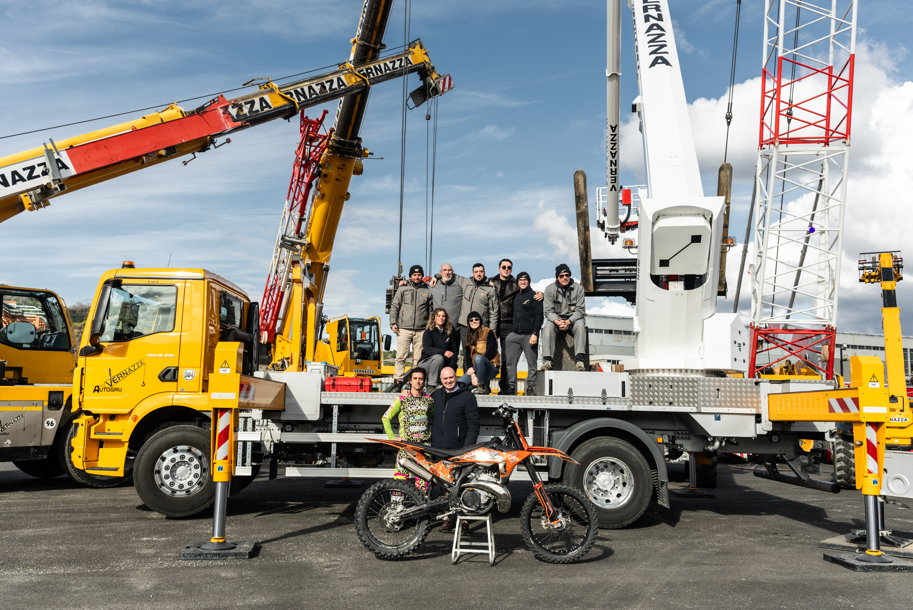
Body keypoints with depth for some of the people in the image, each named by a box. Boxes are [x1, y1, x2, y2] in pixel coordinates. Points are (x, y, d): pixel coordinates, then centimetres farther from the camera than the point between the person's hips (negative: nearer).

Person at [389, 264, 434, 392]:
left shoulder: (427, 291, 13)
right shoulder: (403, 289, 11)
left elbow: (431, 310, 16)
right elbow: (394, 306, 11)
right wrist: (393, 323, 0)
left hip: (421, 330, 1)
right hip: (404, 329, -1)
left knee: (418, 358, 0)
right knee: (401, 356, -6)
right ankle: (398, 383, -5)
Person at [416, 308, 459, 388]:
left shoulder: (450, 332, 7)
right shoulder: (429, 332, -4)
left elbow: (454, 351, 8)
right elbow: (427, 349, -18)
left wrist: (452, 366, -8)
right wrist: (443, 352, -33)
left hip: (443, 365, 3)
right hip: (426, 362, -3)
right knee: (438, 357, -36)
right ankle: (432, 385, -26)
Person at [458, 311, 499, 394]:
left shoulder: (488, 332, -5)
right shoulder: (469, 335, 12)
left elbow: (489, 355, -13)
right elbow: (467, 357, 3)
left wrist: (473, 368, -15)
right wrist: (472, 375, -12)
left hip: (491, 369, -5)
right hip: (474, 369, 6)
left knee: (478, 357, -37)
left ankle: (482, 387, -21)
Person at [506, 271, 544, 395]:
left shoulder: (534, 296, 0)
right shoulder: (516, 296, 18)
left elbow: (539, 316, -6)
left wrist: (535, 334, -14)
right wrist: (511, 330, 12)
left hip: (529, 335, -6)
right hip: (515, 334, 6)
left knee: (532, 363, -1)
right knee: (510, 361, 0)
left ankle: (531, 386, 6)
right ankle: (512, 386, 5)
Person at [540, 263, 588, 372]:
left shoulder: (578, 288, -3)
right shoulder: (550, 289, -2)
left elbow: (580, 310, -8)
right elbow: (548, 310, -6)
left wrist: (568, 322, -25)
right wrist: (557, 321, -27)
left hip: (574, 318, 0)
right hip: (556, 318, 1)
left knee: (580, 325, -33)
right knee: (548, 326, -31)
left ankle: (579, 360, -41)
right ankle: (547, 360, -39)